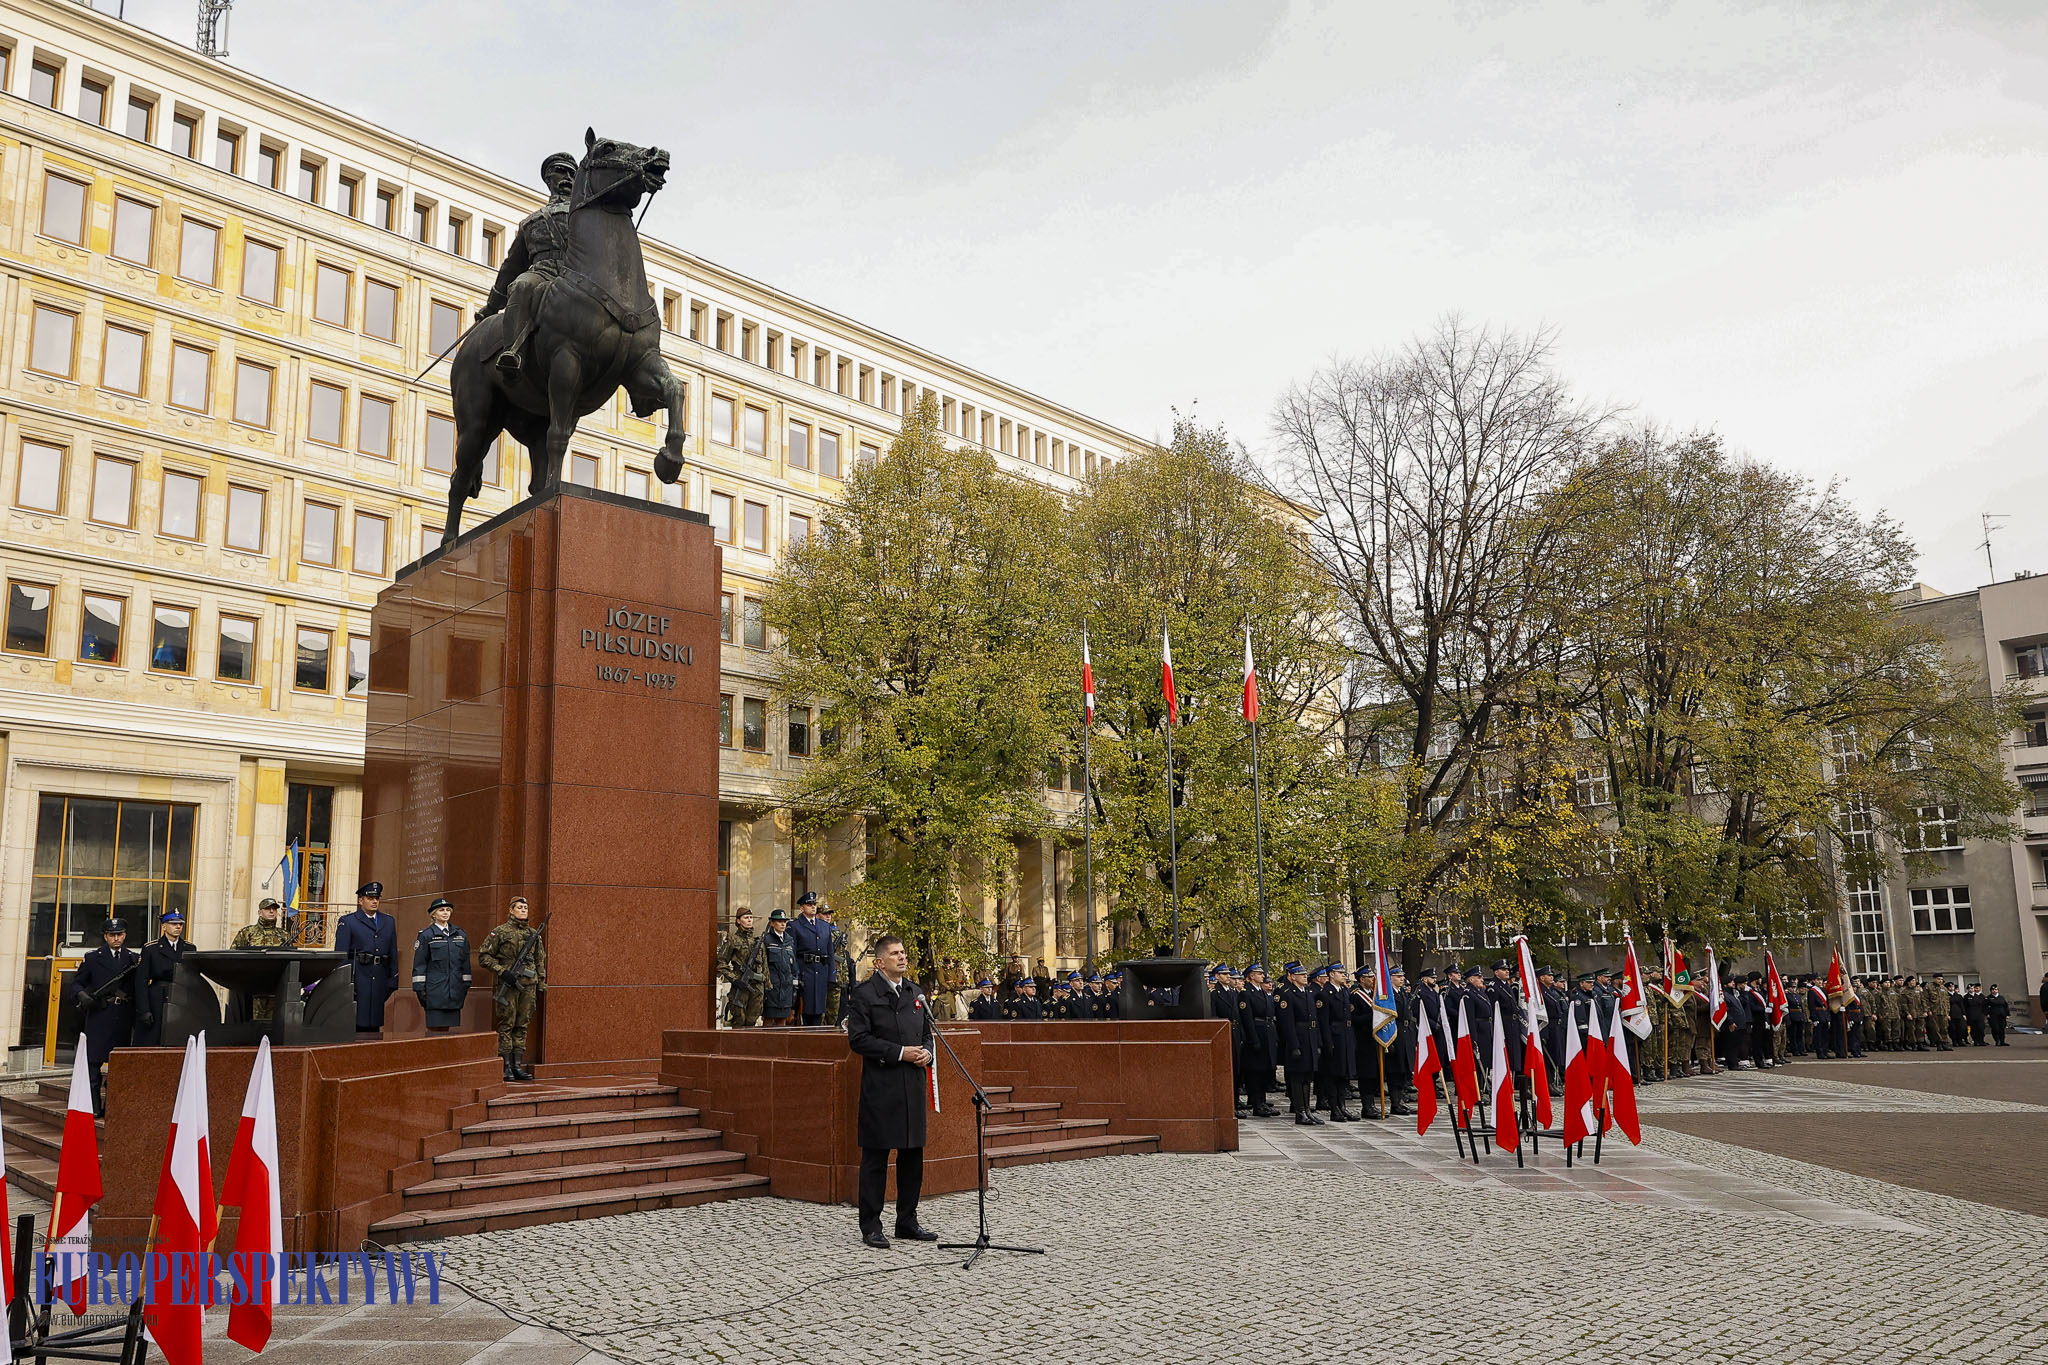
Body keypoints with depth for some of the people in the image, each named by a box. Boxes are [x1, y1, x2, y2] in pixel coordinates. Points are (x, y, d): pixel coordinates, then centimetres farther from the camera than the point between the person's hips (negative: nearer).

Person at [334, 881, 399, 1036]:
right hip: (356, 981, -4)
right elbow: (340, 955, -2)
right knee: (353, 1024, -6)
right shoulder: (347, 922, 3)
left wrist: (392, 981, 7)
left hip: (379, 981, 4)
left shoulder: (389, 922, 16)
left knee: (374, 1026, 5)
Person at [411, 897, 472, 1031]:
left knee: (447, 1026, 4)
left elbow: (465, 962, 15)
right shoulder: (426, 935, 0)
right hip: (434, 989, -4)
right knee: (435, 1026, -5)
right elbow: (419, 964, -2)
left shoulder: (460, 934, 12)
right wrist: (420, 988, -7)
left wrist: (466, 985, 10)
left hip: (454, 991, 4)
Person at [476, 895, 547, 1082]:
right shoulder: (500, 932, -2)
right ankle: (506, 1067, 2)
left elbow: (540, 961, 17)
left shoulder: (534, 934, 12)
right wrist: (502, 971, -13)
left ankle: (518, 1065, 11)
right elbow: (483, 955, -3)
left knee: (522, 1025, 6)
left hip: (528, 985, 4)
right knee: (507, 1025, -2)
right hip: (508, 984, -4)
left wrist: (541, 986, 13)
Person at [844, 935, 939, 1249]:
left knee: (912, 1155, 12)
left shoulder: (915, 992, 15)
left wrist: (927, 1053, -1)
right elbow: (858, 1038, -13)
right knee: (875, 1158, 0)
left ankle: (907, 1222, 23)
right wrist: (899, 1053, -17)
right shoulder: (864, 993, -6)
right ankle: (870, 1226, 9)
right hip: (880, 1087, -6)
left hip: (913, 1085, 6)